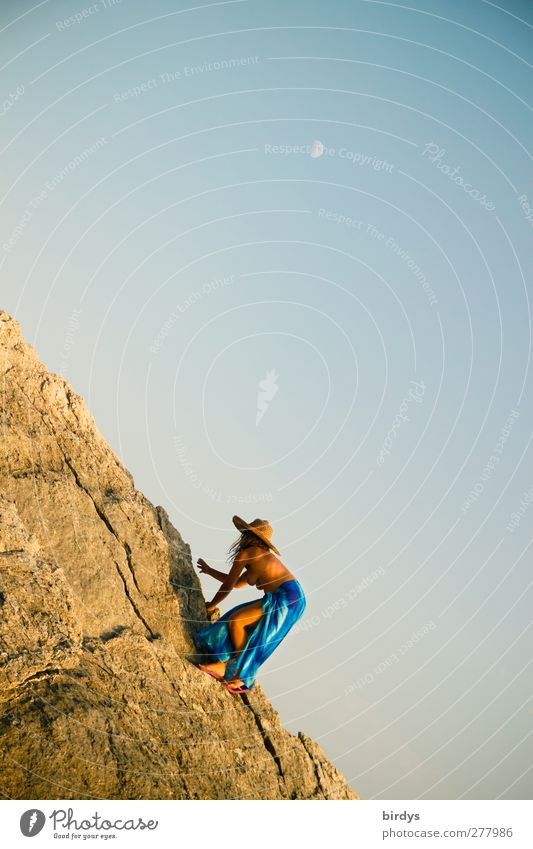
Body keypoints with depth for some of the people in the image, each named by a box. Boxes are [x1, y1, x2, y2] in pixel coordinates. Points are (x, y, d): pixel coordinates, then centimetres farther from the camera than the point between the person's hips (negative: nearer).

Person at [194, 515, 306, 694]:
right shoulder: (263, 555, 27)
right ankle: (223, 665, 14)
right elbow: (237, 583, 36)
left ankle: (241, 675, 0)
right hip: (294, 598, 10)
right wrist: (209, 571, 46)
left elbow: (228, 585, 6)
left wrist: (211, 605, 21)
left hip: (285, 598, -10)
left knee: (235, 621, -7)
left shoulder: (245, 554, 0)